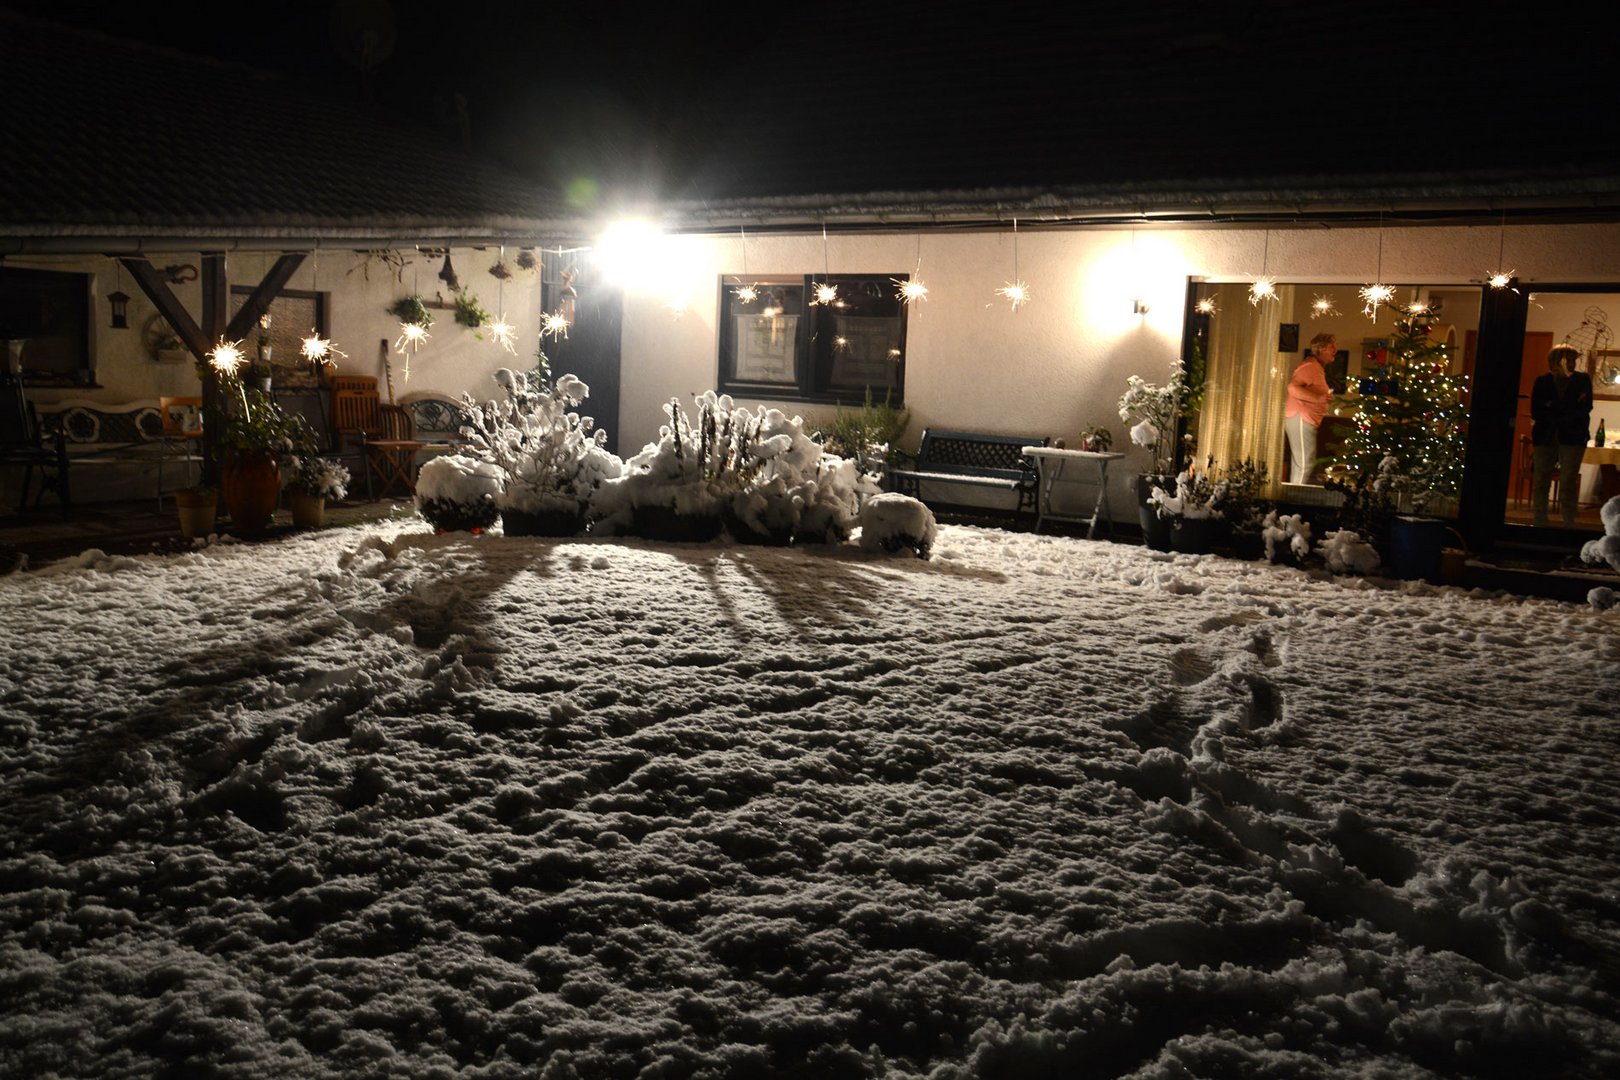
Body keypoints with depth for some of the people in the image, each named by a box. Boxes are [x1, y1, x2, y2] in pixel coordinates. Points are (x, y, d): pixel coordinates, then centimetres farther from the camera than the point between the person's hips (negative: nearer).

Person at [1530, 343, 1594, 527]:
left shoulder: (1582, 380, 4)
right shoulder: (1542, 382, 6)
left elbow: (1585, 407, -6)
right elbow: (1535, 412, -3)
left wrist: (1554, 409, -12)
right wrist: (1569, 410, -8)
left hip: (1573, 438, -2)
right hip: (1545, 438, 2)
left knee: (1568, 483, -5)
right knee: (1540, 482, 2)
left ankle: (1569, 525, -2)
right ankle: (1540, 523, 9)